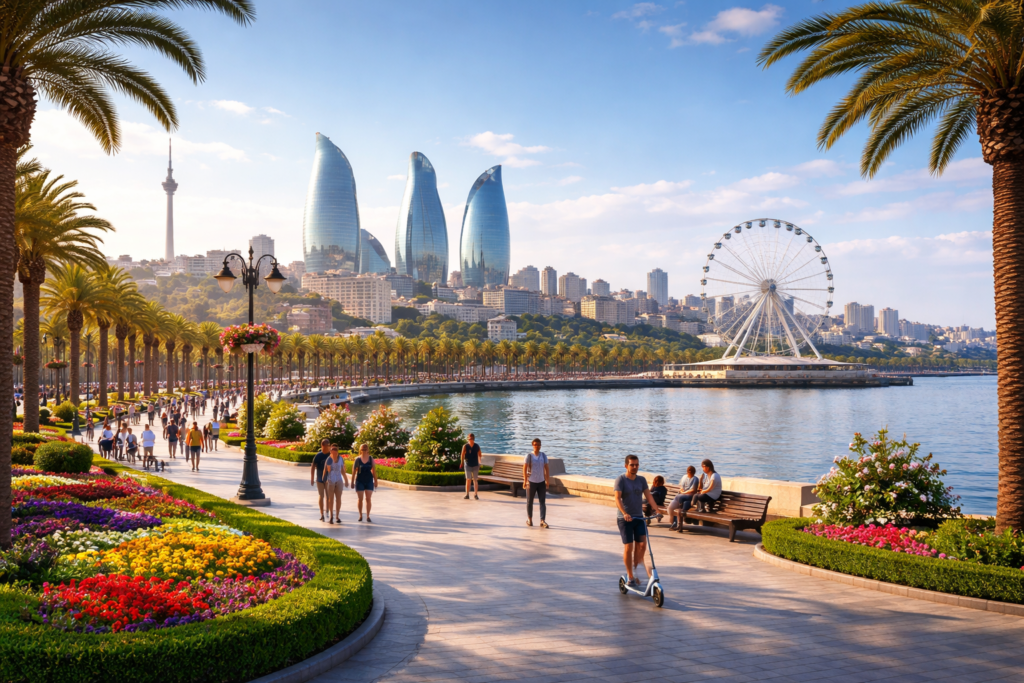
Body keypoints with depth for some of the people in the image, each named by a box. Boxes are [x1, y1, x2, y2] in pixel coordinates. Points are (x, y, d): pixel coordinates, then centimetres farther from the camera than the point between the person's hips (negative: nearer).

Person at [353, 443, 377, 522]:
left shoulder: (371, 459, 0)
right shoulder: (357, 459, -4)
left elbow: (374, 471, 4)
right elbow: (354, 471, -1)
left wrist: (375, 481, 4)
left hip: (369, 481, 1)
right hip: (360, 481, -1)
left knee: (368, 499, -1)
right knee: (360, 499, 4)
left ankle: (368, 517, 5)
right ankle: (360, 515, 20)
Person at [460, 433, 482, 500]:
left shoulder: (477, 446, -2)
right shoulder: (465, 446, -8)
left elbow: (479, 455, 5)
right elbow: (462, 455, -15)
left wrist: (479, 463, 1)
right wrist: (461, 462, -25)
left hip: (475, 465, 2)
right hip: (468, 465, -2)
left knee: (475, 480, 4)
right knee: (468, 479, -4)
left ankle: (476, 494, 11)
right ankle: (467, 494, 3)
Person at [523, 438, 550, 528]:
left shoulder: (543, 456, 3)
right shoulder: (529, 456, -6)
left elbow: (546, 469, 5)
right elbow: (524, 469, -10)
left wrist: (547, 481, 1)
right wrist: (525, 481, -17)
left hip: (541, 482, 2)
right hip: (531, 482, -2)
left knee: (543, 502, -5)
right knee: (530, 502, 10)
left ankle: (543, 521, -7)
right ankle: (529, 519, 26)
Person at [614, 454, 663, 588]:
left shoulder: (641, 480, 8)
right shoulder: (621, 480, -7)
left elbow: (648, 496, 1)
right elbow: (617, 498, -18)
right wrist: (624, 513, -32)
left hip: (639, 517, 4)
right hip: (624, 519, -4)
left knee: (642, 545, -4)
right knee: (628, 547, -3)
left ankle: (635, 570, 15)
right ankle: (630, 576, 9)